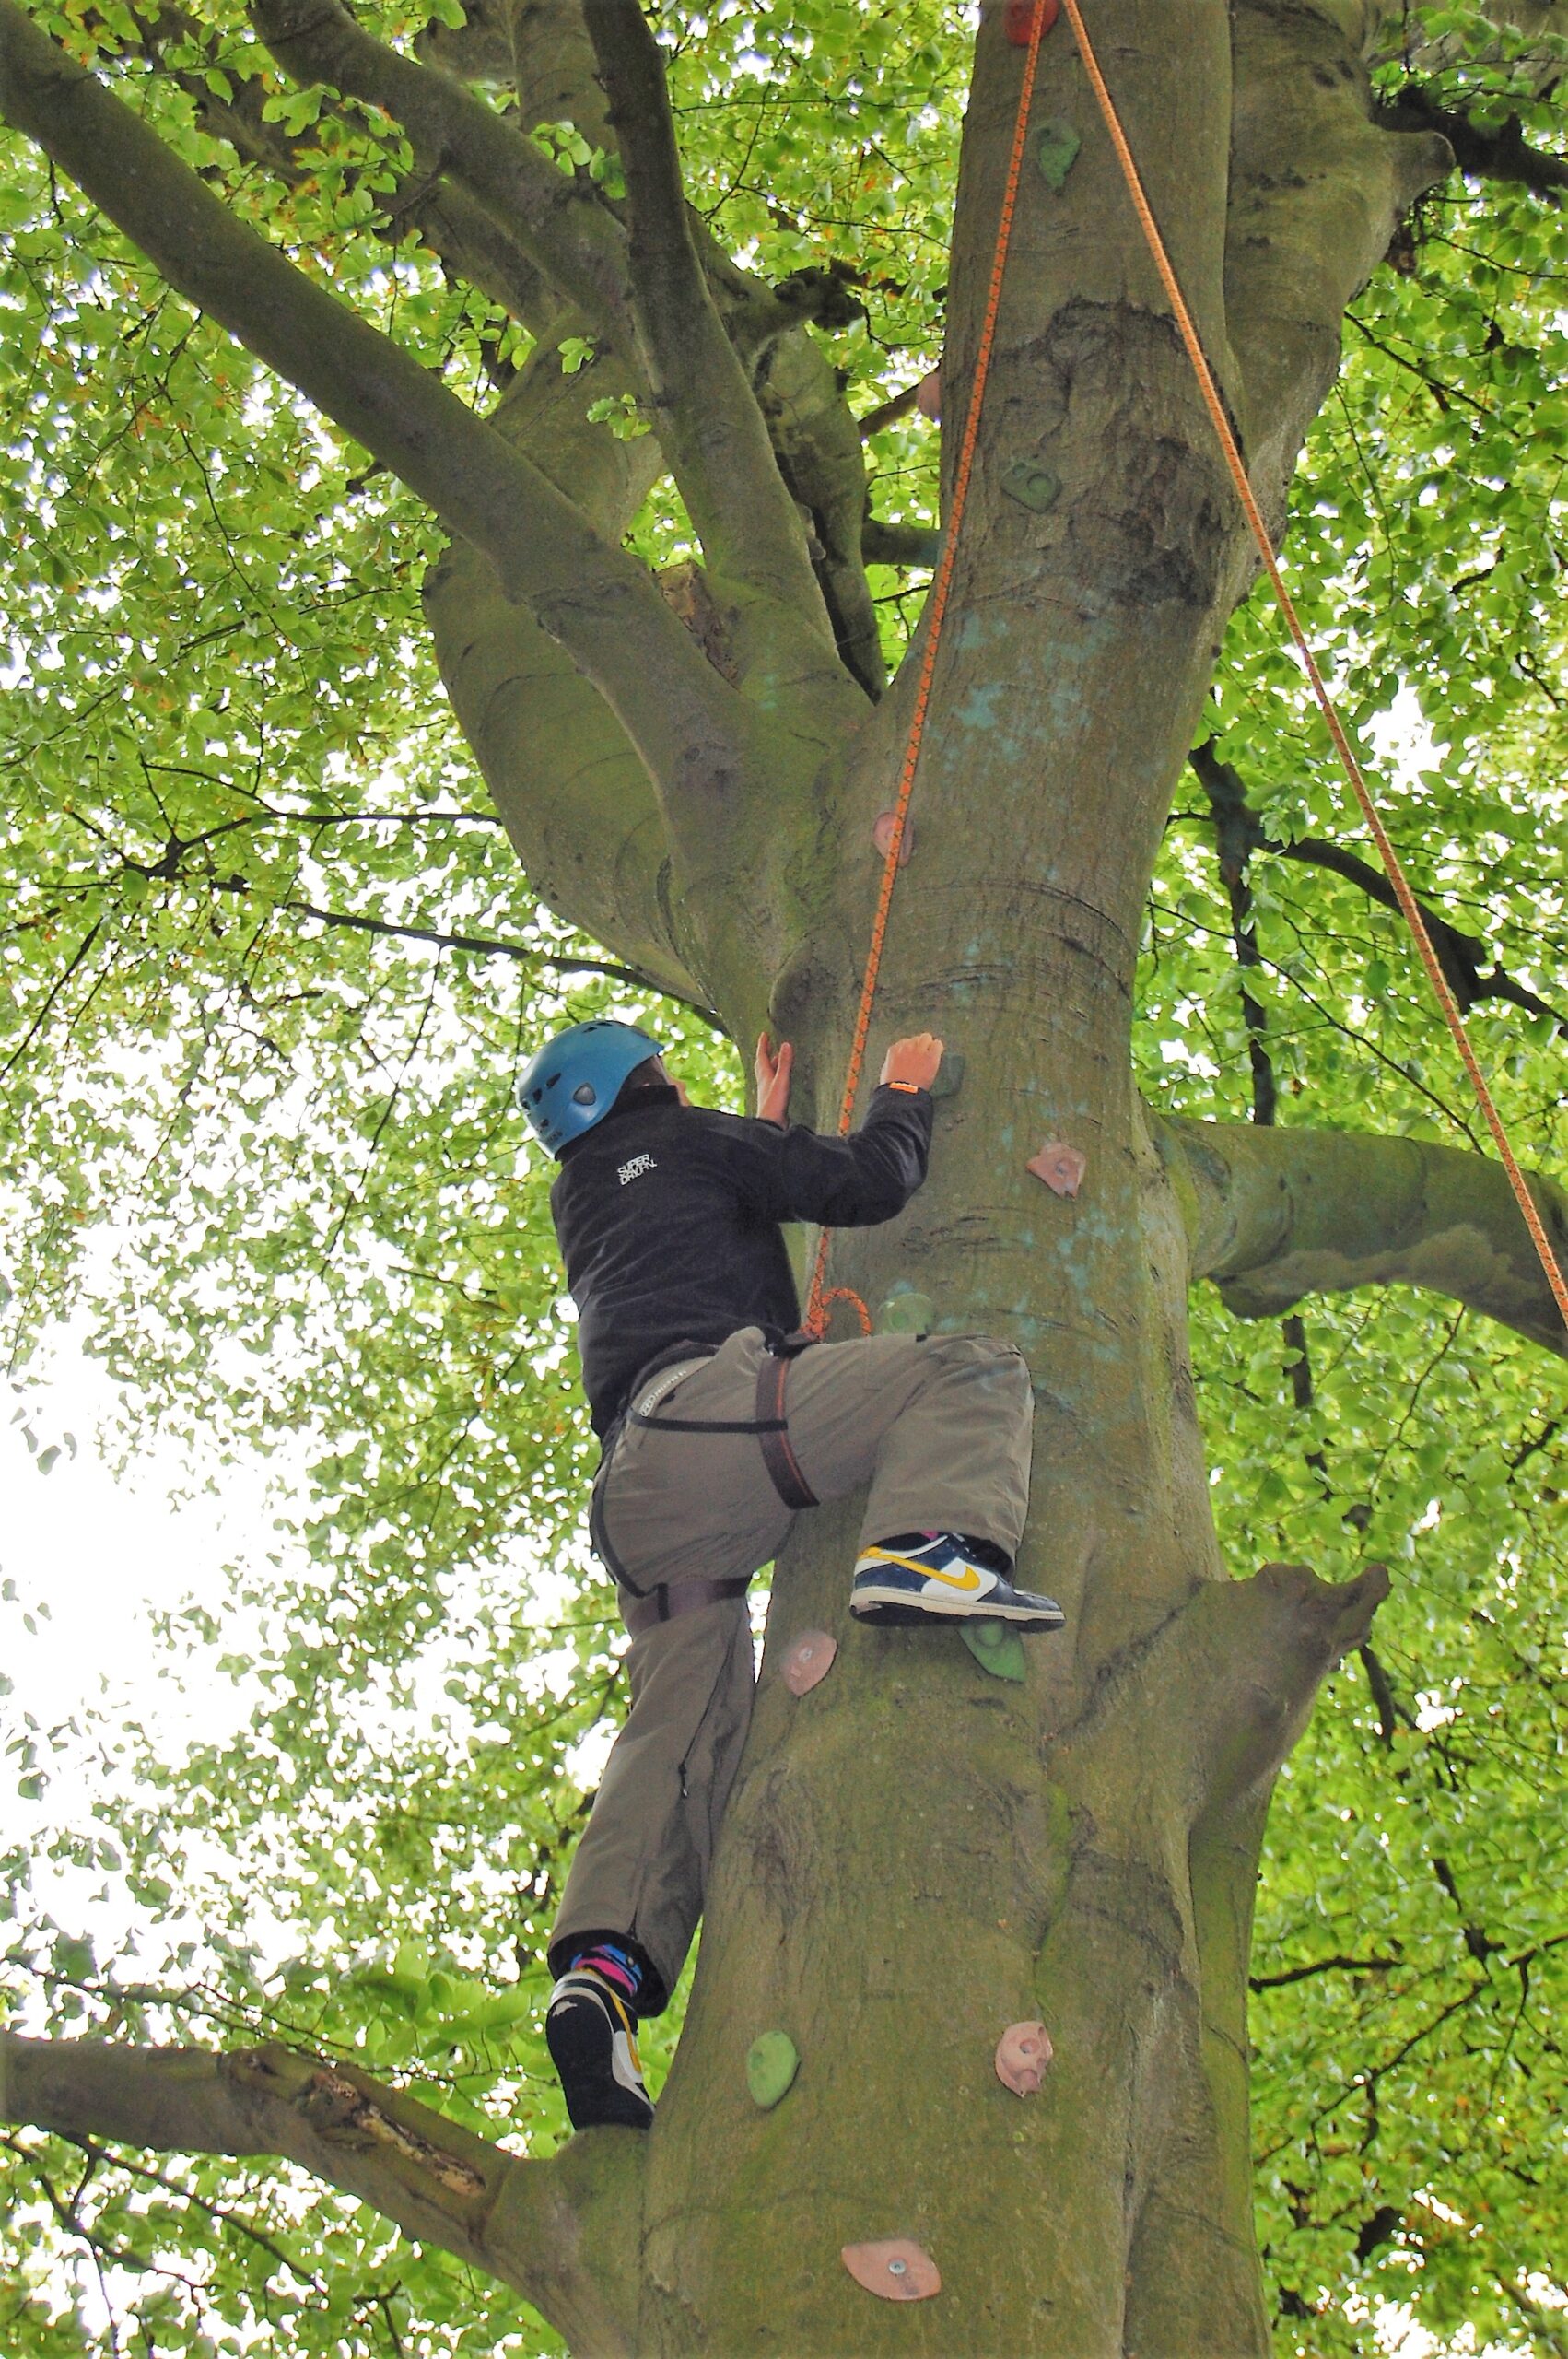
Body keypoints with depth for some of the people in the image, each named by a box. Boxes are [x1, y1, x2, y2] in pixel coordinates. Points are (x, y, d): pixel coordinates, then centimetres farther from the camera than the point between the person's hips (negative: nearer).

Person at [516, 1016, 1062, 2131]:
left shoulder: (584, 1201, 37)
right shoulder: (694, 1138, 17)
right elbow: (865, 1185, 8)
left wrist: (766, 1125, 55)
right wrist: (905, 1089, 26)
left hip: (637, 1497, 7)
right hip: (709, 1400, -7)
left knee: (683, 1731, 0)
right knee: (975, 1370, -11)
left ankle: (604, 1964, -18)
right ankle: (926, 1548, -37)